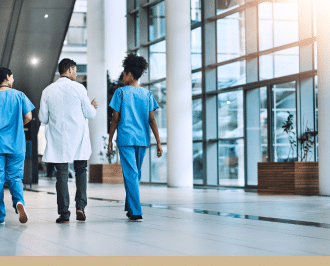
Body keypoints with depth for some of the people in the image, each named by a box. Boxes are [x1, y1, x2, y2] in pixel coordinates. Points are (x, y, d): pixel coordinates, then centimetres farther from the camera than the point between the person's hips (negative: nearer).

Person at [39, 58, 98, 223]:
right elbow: (90, 114, -2)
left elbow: (43, 118, 3)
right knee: (81, 172, 14)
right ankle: (80, 207, 1)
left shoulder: (48, 91, 1)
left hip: (58, 140, 1)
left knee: (61, 175, 4)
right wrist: (93, 107, 20)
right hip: (78, 139, -1)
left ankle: (64, 213, 0)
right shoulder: (78, 88, -5)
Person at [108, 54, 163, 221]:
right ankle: (130, 208, 28)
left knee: (131, 175, -4)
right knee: (135, 174, 18)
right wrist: (158, 143, 2)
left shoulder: (121, 92, -2)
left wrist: (110, 140, 6)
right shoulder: (147, 94, 8)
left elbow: (115, 118, -2)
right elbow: (151, 120, 3)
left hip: (125, 138, -4)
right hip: (142, 139, 4)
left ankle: (136, 213, -10)